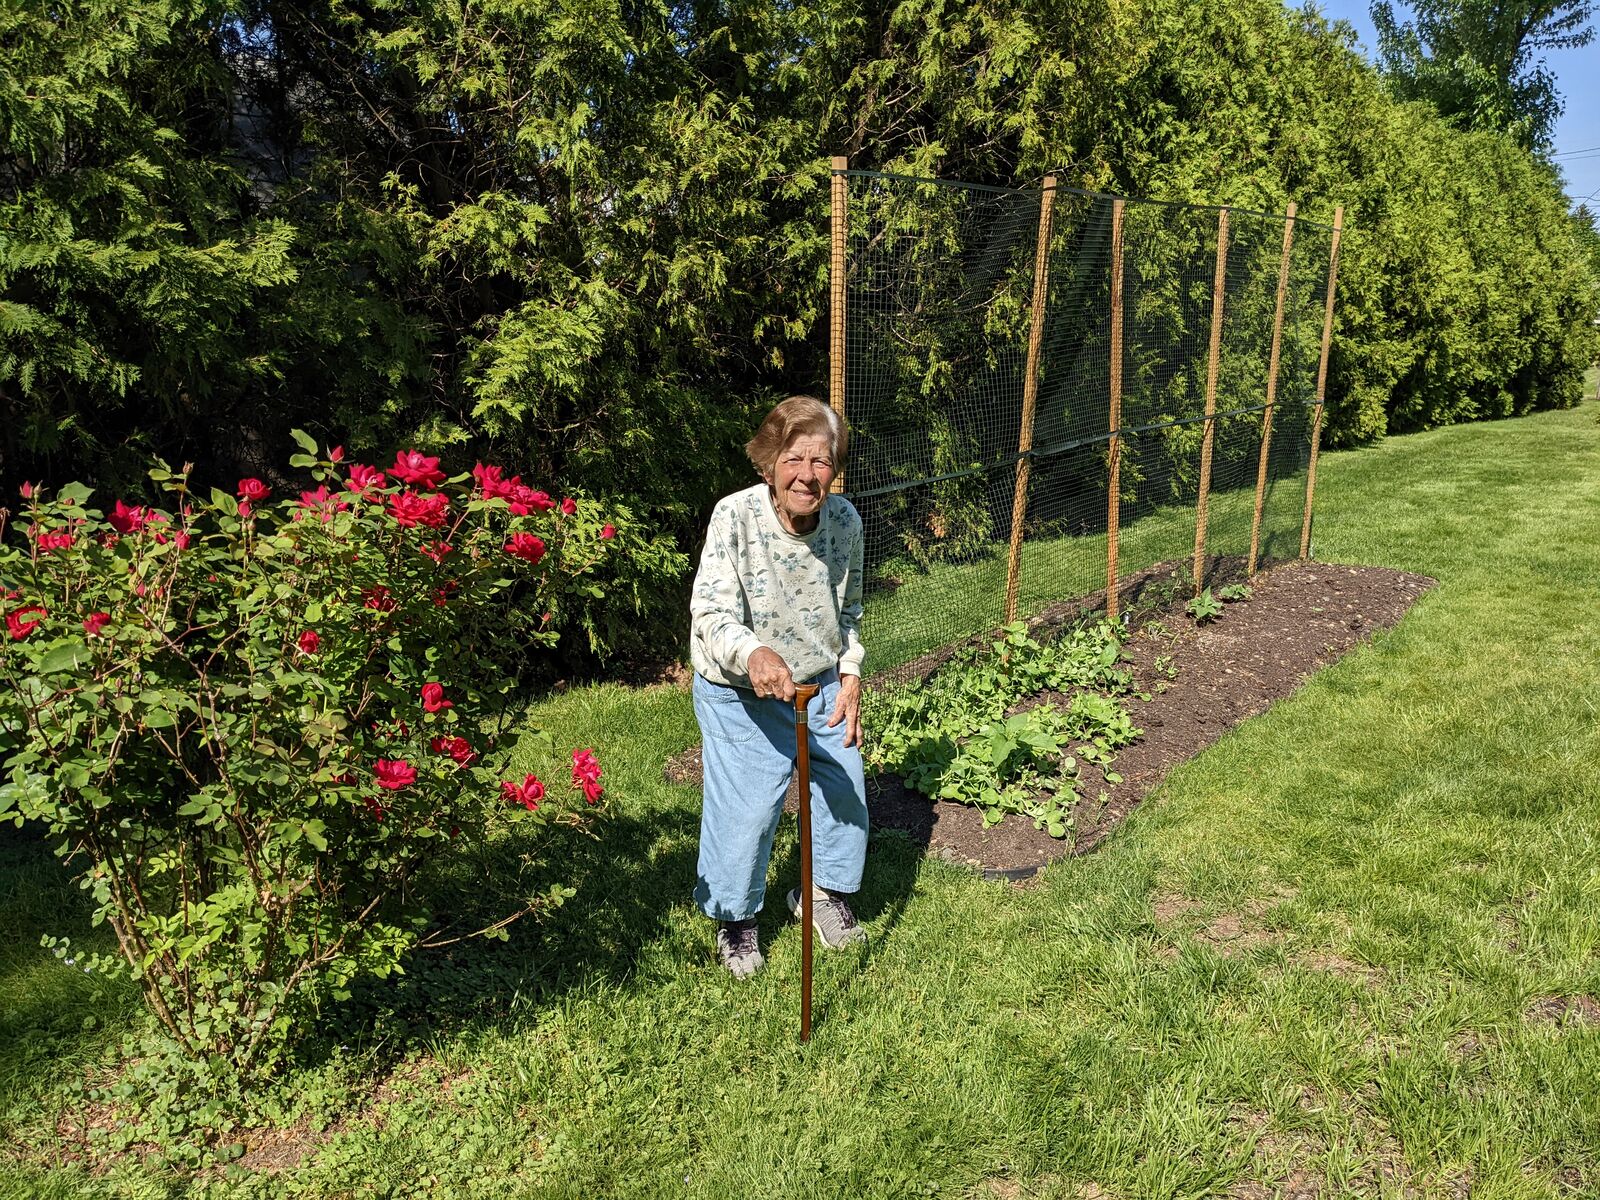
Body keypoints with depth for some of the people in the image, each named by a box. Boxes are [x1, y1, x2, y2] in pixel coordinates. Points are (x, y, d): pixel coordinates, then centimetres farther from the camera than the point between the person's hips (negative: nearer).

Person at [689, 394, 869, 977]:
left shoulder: (845, 519, -11)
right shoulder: (735, 517, -26)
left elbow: (849, 610, 5)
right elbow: (711, 613, -33)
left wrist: (850, 677, -3)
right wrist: (753, 653, -53)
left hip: (821, 683, 5)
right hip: (740, 692, -5)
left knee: (845, 787, 13)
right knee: (747, 805, -3)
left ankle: (825, 891, 42)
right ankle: (734, 917, 27)